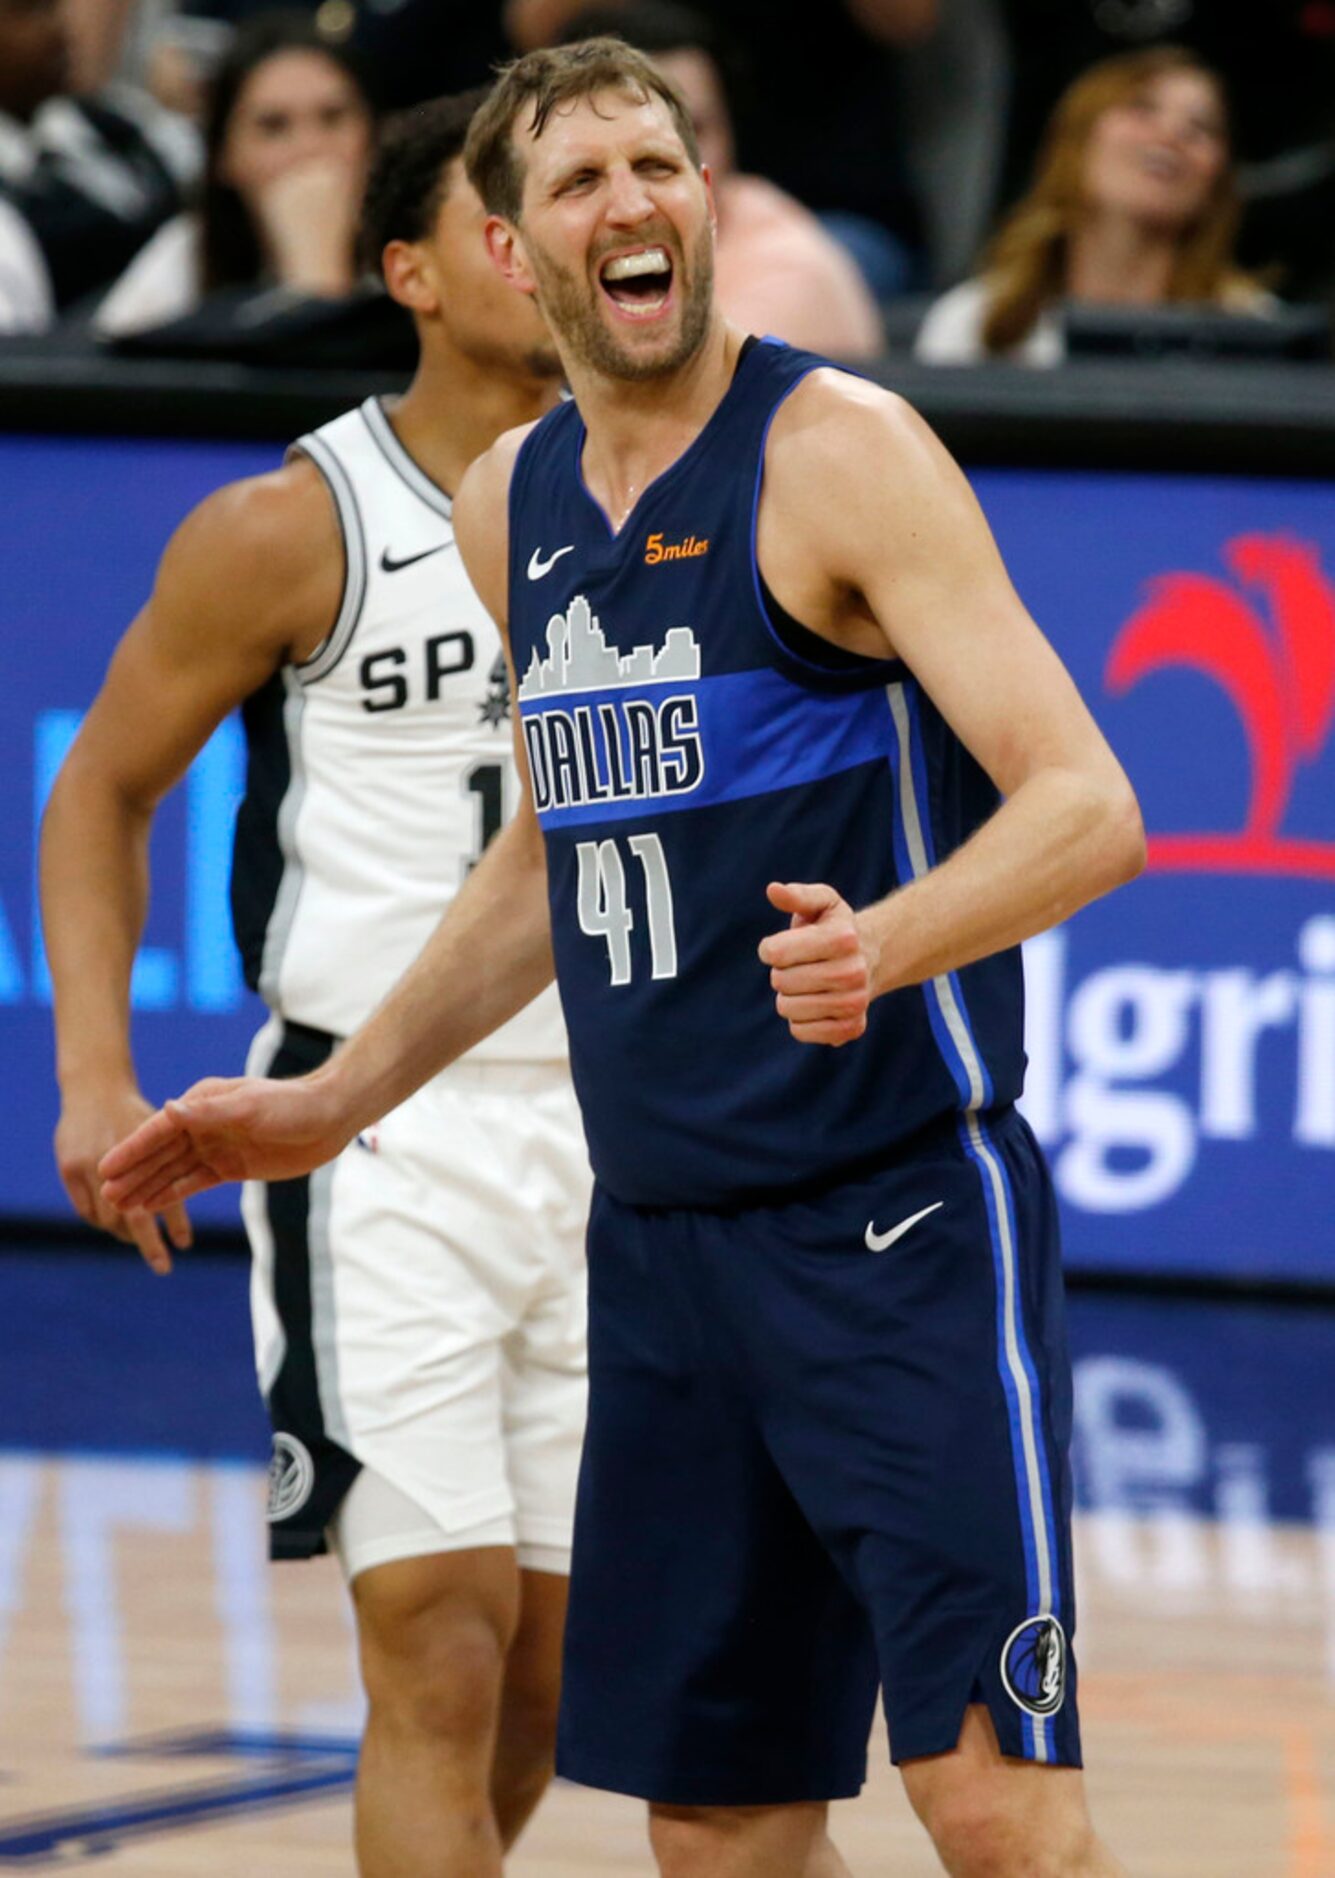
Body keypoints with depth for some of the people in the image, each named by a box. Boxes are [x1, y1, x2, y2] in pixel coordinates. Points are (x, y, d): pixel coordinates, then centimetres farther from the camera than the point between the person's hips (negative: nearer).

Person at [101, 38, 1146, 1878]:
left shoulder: (837, 450, -11)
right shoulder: (511, 505, 11)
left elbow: (1086, 807, -19)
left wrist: (886, 946, -37)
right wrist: (336, 1101, 26)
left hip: (901, 1222, -7)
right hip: (660, 1233, 7)